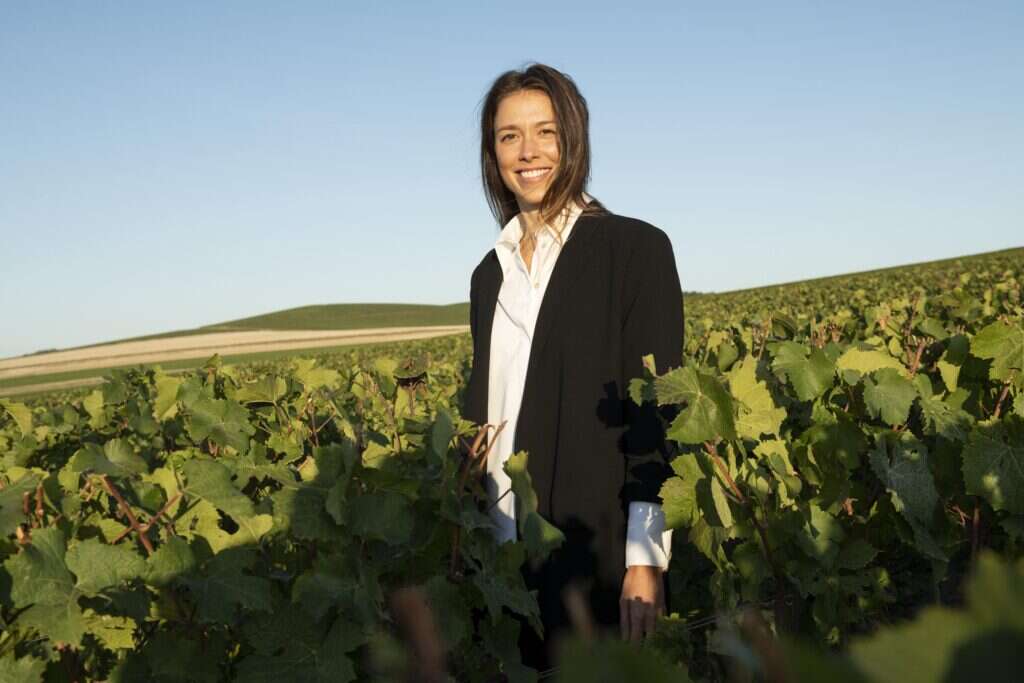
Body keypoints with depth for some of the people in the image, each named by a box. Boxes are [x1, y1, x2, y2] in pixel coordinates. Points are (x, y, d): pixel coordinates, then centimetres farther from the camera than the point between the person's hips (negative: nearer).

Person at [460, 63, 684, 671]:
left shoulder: (636, 248, -5)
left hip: (601, 541, -5)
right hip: (511, 548, 5)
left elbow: (657, 407, -10)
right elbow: (482, 407, 14)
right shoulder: (492, 273, 12)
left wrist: (646, 556, -16)